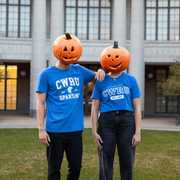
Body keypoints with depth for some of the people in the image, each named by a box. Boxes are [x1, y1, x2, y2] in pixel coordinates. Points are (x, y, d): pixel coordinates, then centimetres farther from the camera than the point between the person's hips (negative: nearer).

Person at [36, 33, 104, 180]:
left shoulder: (79, 71, 6)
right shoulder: (47, 74, -4)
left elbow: (98, 77, 22)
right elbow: (41, 103, -4)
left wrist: (101, 71, -3)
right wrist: (41, 129, -10)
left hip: (75, 129, 4)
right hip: (55, 130, -3)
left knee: (76, 167, 12)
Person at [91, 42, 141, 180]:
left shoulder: (131, 80, 6)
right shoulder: (101, 82, 6)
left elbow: (137, 108, 4)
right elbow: (95, 108, 6)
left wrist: (138, 132, -2)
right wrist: (95, 131, -1)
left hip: (126, 121, 0)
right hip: (107, 121, 0)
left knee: (127, 162, 6)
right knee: (106, 163, 6)